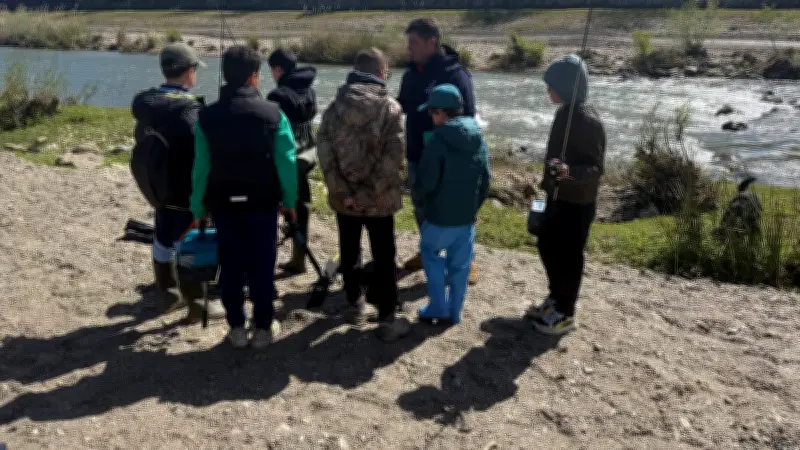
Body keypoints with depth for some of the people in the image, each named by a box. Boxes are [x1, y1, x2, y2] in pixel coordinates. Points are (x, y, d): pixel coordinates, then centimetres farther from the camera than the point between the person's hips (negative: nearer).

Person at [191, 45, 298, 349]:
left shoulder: (207, 116, -2)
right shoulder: (273, 113, -7)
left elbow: (201, 167, -1)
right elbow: (286, 163, -8)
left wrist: (198, 208, 7)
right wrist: (290, 201, 1)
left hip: (223, 203, 2)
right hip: (262, 202, -2)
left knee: (231, 266, 11)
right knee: (261, 266, 7)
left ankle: (236, 328, 18)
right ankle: (263, 328, 15)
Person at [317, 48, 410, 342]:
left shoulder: (336, 106, 0)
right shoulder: (390, 108, -8)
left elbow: (324, 151, -8)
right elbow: (394, 155, -17)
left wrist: (341, 191, -10)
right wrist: (372, 190, -14)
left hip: (344, 197, 3)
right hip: (379, 198, -3)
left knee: (349, 252, 19)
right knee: (384, 258, 6)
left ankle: (355, 304, 34)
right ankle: (388, 320, 10)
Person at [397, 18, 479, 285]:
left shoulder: (455, 75, -17)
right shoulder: (411, 74, 4)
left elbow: (467, 119, -18)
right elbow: (403, 105, 17)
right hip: (416, 155, 7)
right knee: (421, 205, 17)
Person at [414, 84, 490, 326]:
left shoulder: (438, 140, -20)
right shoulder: (478, 138, 1)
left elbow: (425, 183, -19)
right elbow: (485, 179, 6)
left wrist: (417, 187, 4)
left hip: (440, 216, -5)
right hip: (467, 217, 5)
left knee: (430, 252, 17)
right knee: (460, 264, 15)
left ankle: (438, 307, 16)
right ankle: (454, 312, 24)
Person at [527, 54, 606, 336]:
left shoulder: (588, 120, -22)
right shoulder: (565, 112, 7)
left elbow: (596, 168, -23)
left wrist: (569, 172, -41)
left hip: (577, 202, -9)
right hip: (558, 196, 9)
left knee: (568, 255, 2)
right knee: (547, 247, 19)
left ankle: (566, 314, 18)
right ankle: (555, 299, 38)